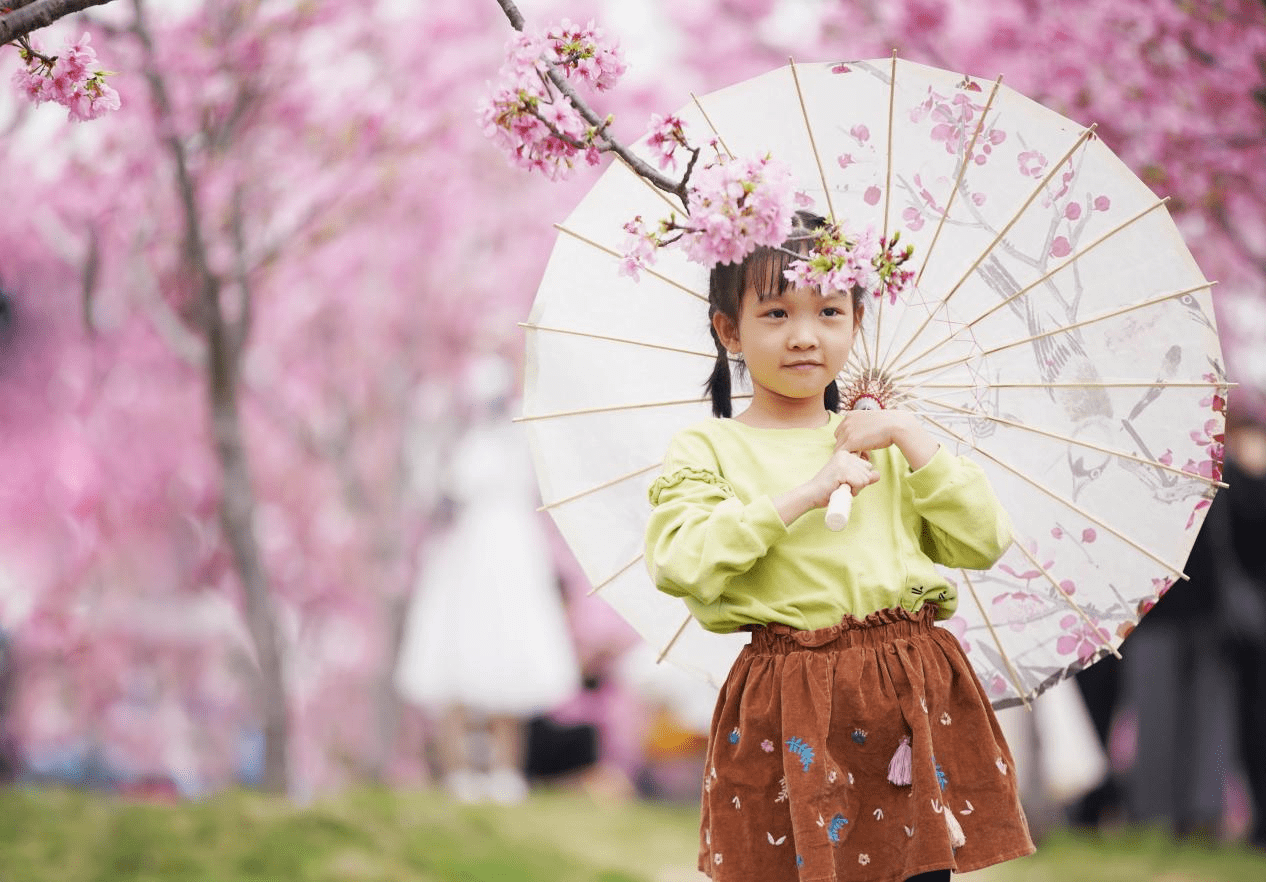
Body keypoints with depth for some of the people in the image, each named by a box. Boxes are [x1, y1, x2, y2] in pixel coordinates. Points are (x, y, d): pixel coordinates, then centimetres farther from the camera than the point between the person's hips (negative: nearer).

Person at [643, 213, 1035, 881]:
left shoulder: (884, 444, 17)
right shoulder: (708, 449, 4)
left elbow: (984, 542, 7)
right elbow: (679, 565, -13)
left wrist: (910, 437, 0)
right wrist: (802, 495, -14)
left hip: (914, 697, 3)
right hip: (789, 712, -3)